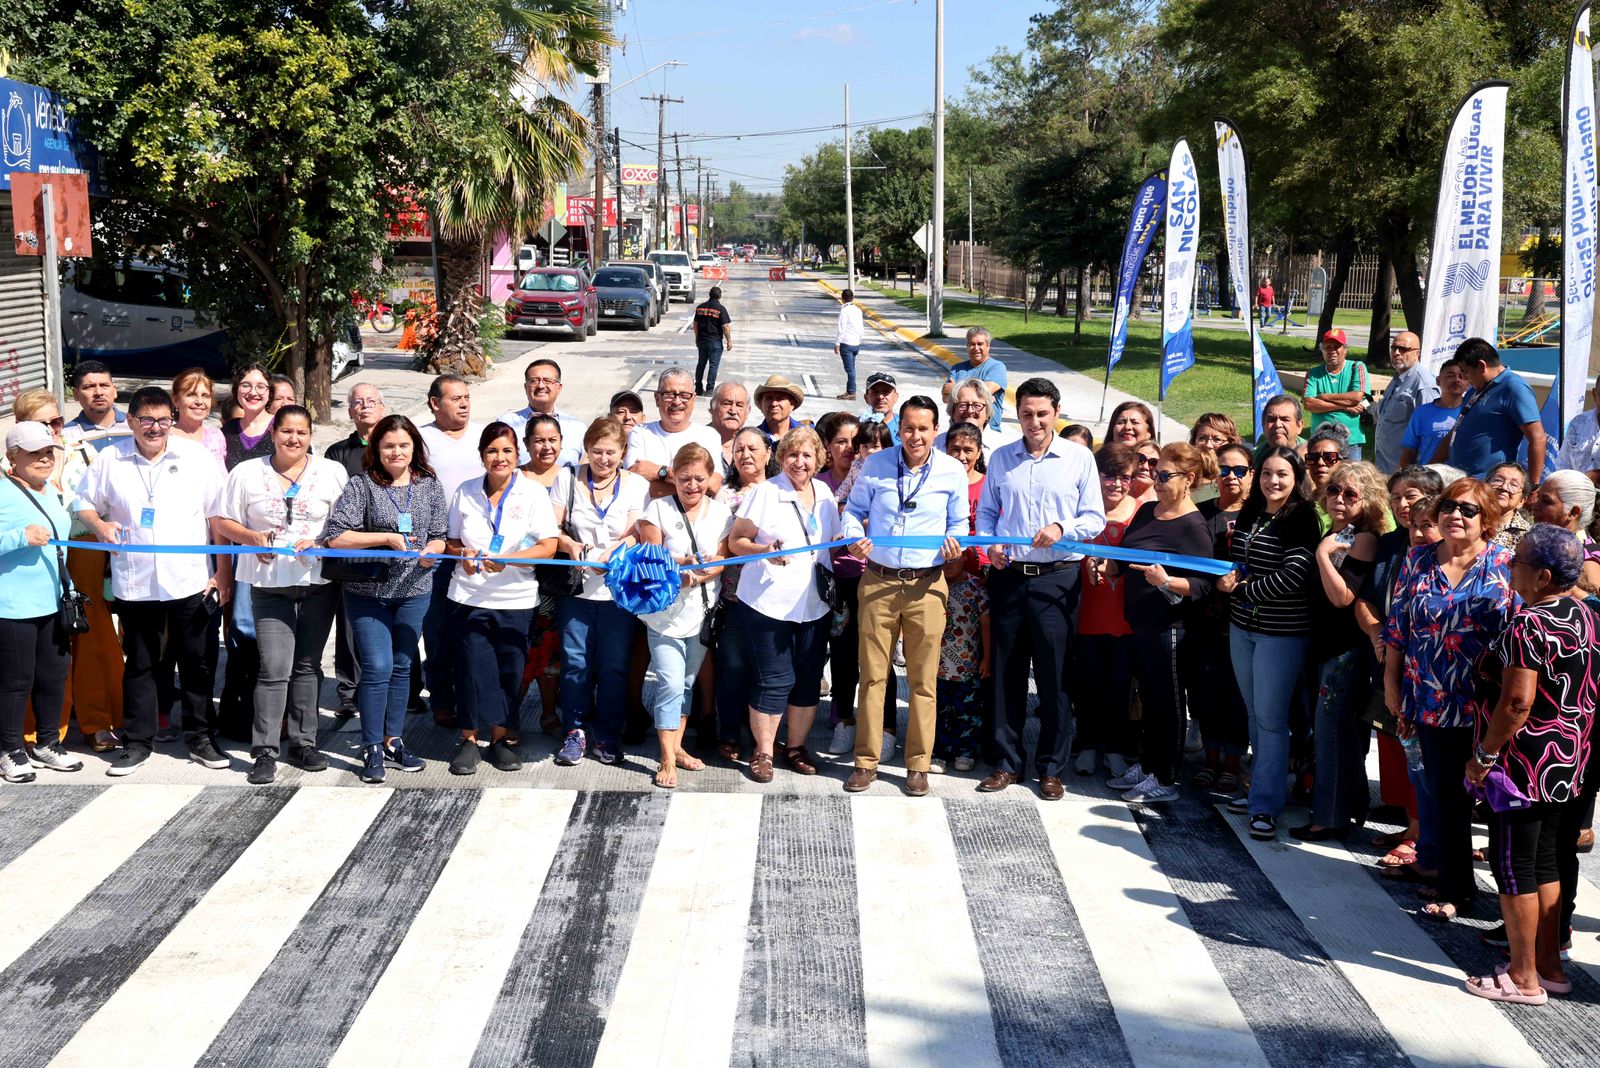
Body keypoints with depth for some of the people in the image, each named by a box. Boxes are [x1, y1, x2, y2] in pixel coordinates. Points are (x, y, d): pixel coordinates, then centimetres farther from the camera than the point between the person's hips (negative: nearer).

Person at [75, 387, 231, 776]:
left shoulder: (197, 457, 0)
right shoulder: (109, 459, 3)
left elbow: (219, 516, 2)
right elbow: (85, 504, 13)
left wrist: (224, 571, -2)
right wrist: (100, 525, -10)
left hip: (189, 580, -1)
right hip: (134, 582, 1)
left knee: (195, 662, 7)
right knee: (139, 663, 10)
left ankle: (200, 738, 19)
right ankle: (139, 741, 20)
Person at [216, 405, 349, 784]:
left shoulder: (333, 473, 5)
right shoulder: (247, 473, 5)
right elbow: (224, 523, 8)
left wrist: (321, 543, -14)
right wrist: (252, 537, -10)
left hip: (319, 581, 2)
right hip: (269, 583, -1)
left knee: (307, 665, 10)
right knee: (274, 668, -9)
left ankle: (303, 743, 19)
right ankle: (265, 752, -4)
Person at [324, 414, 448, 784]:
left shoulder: (429, 485, 3)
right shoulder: (361, 485, -8)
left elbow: (439, 537, 8)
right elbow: (335, 537, -15)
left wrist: (431, 551, -16)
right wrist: (387, 538, -19)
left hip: (414, 590, 4)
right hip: (368, 590, -3)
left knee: (402, 666, 11)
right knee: (377, 666, -7)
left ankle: (394, 741, 23)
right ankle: (372, 749, 5)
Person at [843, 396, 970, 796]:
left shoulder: (953, 471, 2)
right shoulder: (875, 464, 3)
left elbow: (959, 522, 10)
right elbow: (854, 510, 11)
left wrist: (953, 543, -12)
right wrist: (855, 537, -10)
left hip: (926, 585, -1)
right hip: (878, 582, 1)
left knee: (923, 680, 3)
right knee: (872, 675, 4)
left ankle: (918, 764, 13)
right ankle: (866, 761, 14)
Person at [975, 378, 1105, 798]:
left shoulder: (1079, 458, 2)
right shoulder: (1001, 458, 10)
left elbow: (1095, 518, 1)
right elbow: (986, 510, 15)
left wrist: (1061, 528, -17)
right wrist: (989, 542, -4)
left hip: (1057, 579, -2)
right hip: (1008, 576, 3)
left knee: (1054, 675, 0)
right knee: (1006, 672, 6)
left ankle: (1051, 768, 11)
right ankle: (1007, 762, 17)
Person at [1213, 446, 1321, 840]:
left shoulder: (1301, 520, -13)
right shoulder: (1248, 516, 9)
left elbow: (1293, 576, -22)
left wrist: (1242, 589, -14)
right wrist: (1228, 577, 1)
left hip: (1282, 633, -7)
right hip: (1242, 626, 7)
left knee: (1270, 717, -4)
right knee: (1254, 712, 15)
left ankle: (1267, 803, 3)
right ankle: (1260, 785, 27)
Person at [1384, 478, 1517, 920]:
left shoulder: (1507, 565, -2)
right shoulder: (1417, 561, 6)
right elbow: (1398, 627, 11)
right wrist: (1392, 681, 8)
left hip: (1489, 705, -2)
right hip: (1434, 702, 3)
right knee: (1446, 797, 10)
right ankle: (1454, 889, 23)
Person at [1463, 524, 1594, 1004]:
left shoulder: (1528, 625, -21)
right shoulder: (1585, 617, 7)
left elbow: (1518, 701, -26)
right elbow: (1586, 694, 15)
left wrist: (1484, 755, -17)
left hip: (1526, 762, -9)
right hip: (1569, 763, 9)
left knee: (1513, 864, 2)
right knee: (1545, 862, 18)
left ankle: (1524, 978, 9)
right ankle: (1550, 967, 25)